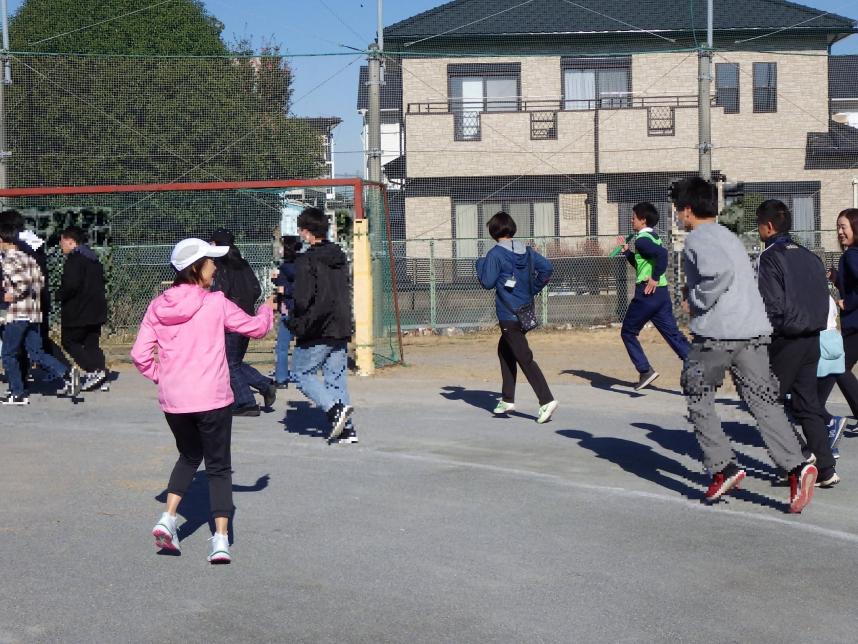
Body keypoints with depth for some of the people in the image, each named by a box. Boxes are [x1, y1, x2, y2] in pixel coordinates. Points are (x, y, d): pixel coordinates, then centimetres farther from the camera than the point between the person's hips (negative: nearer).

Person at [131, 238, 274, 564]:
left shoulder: (158, 306, 1)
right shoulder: (215, 303, -9)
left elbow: (140, 354, 0)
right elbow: (256, 327, 2)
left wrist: (160, 375, 15)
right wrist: (267, 310, 23)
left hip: (173, 401, 4)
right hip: (212, 399, -4)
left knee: (189, 456, 25)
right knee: (219, 466, 7)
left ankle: (168, 518, 10)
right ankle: (221, 538, -1)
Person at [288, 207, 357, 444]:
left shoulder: (306, 261, -14)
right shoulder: (340, 257, 11)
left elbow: (303, 299, -18)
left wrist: (295, 324, -5)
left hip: (317, 330, -7)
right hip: (341, 328, 7)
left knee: (302, 373, 7)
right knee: (336, 376, 12)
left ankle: (335, 408, -11)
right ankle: (346, 427, 7)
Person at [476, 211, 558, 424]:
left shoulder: (495, 254, -12)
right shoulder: (526, 251, 8)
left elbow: (487, 282, -12)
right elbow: (546, 267, 3)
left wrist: (480, 264, 4)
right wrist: (533, 289, 12)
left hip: (508, 315, -8)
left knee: (524, 358, -9)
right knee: (505, 351, 22)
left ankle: (546, 401, -19)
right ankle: (507, 399, 26)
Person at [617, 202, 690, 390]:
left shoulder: (642, 240, -12)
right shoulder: (653, 238, 17)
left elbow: (662, 254, -30)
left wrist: (655, 279, -24)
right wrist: (627, 251, 22)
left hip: (647, 292, -9)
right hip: (661, 292, 9)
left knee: (628, 333, 7)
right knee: (673, 334, 5)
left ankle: (645, 371, 0)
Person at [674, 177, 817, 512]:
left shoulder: (697, 239, -6)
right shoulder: (729, 236, 22)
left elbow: (721, 271, -25)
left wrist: (696, 301, -11)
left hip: (716, 333, -7)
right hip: (755, 330, 7)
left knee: (698, 399, 12)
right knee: (763, 401, 3)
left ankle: (722, 468, 6)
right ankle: (796, 466, -13)